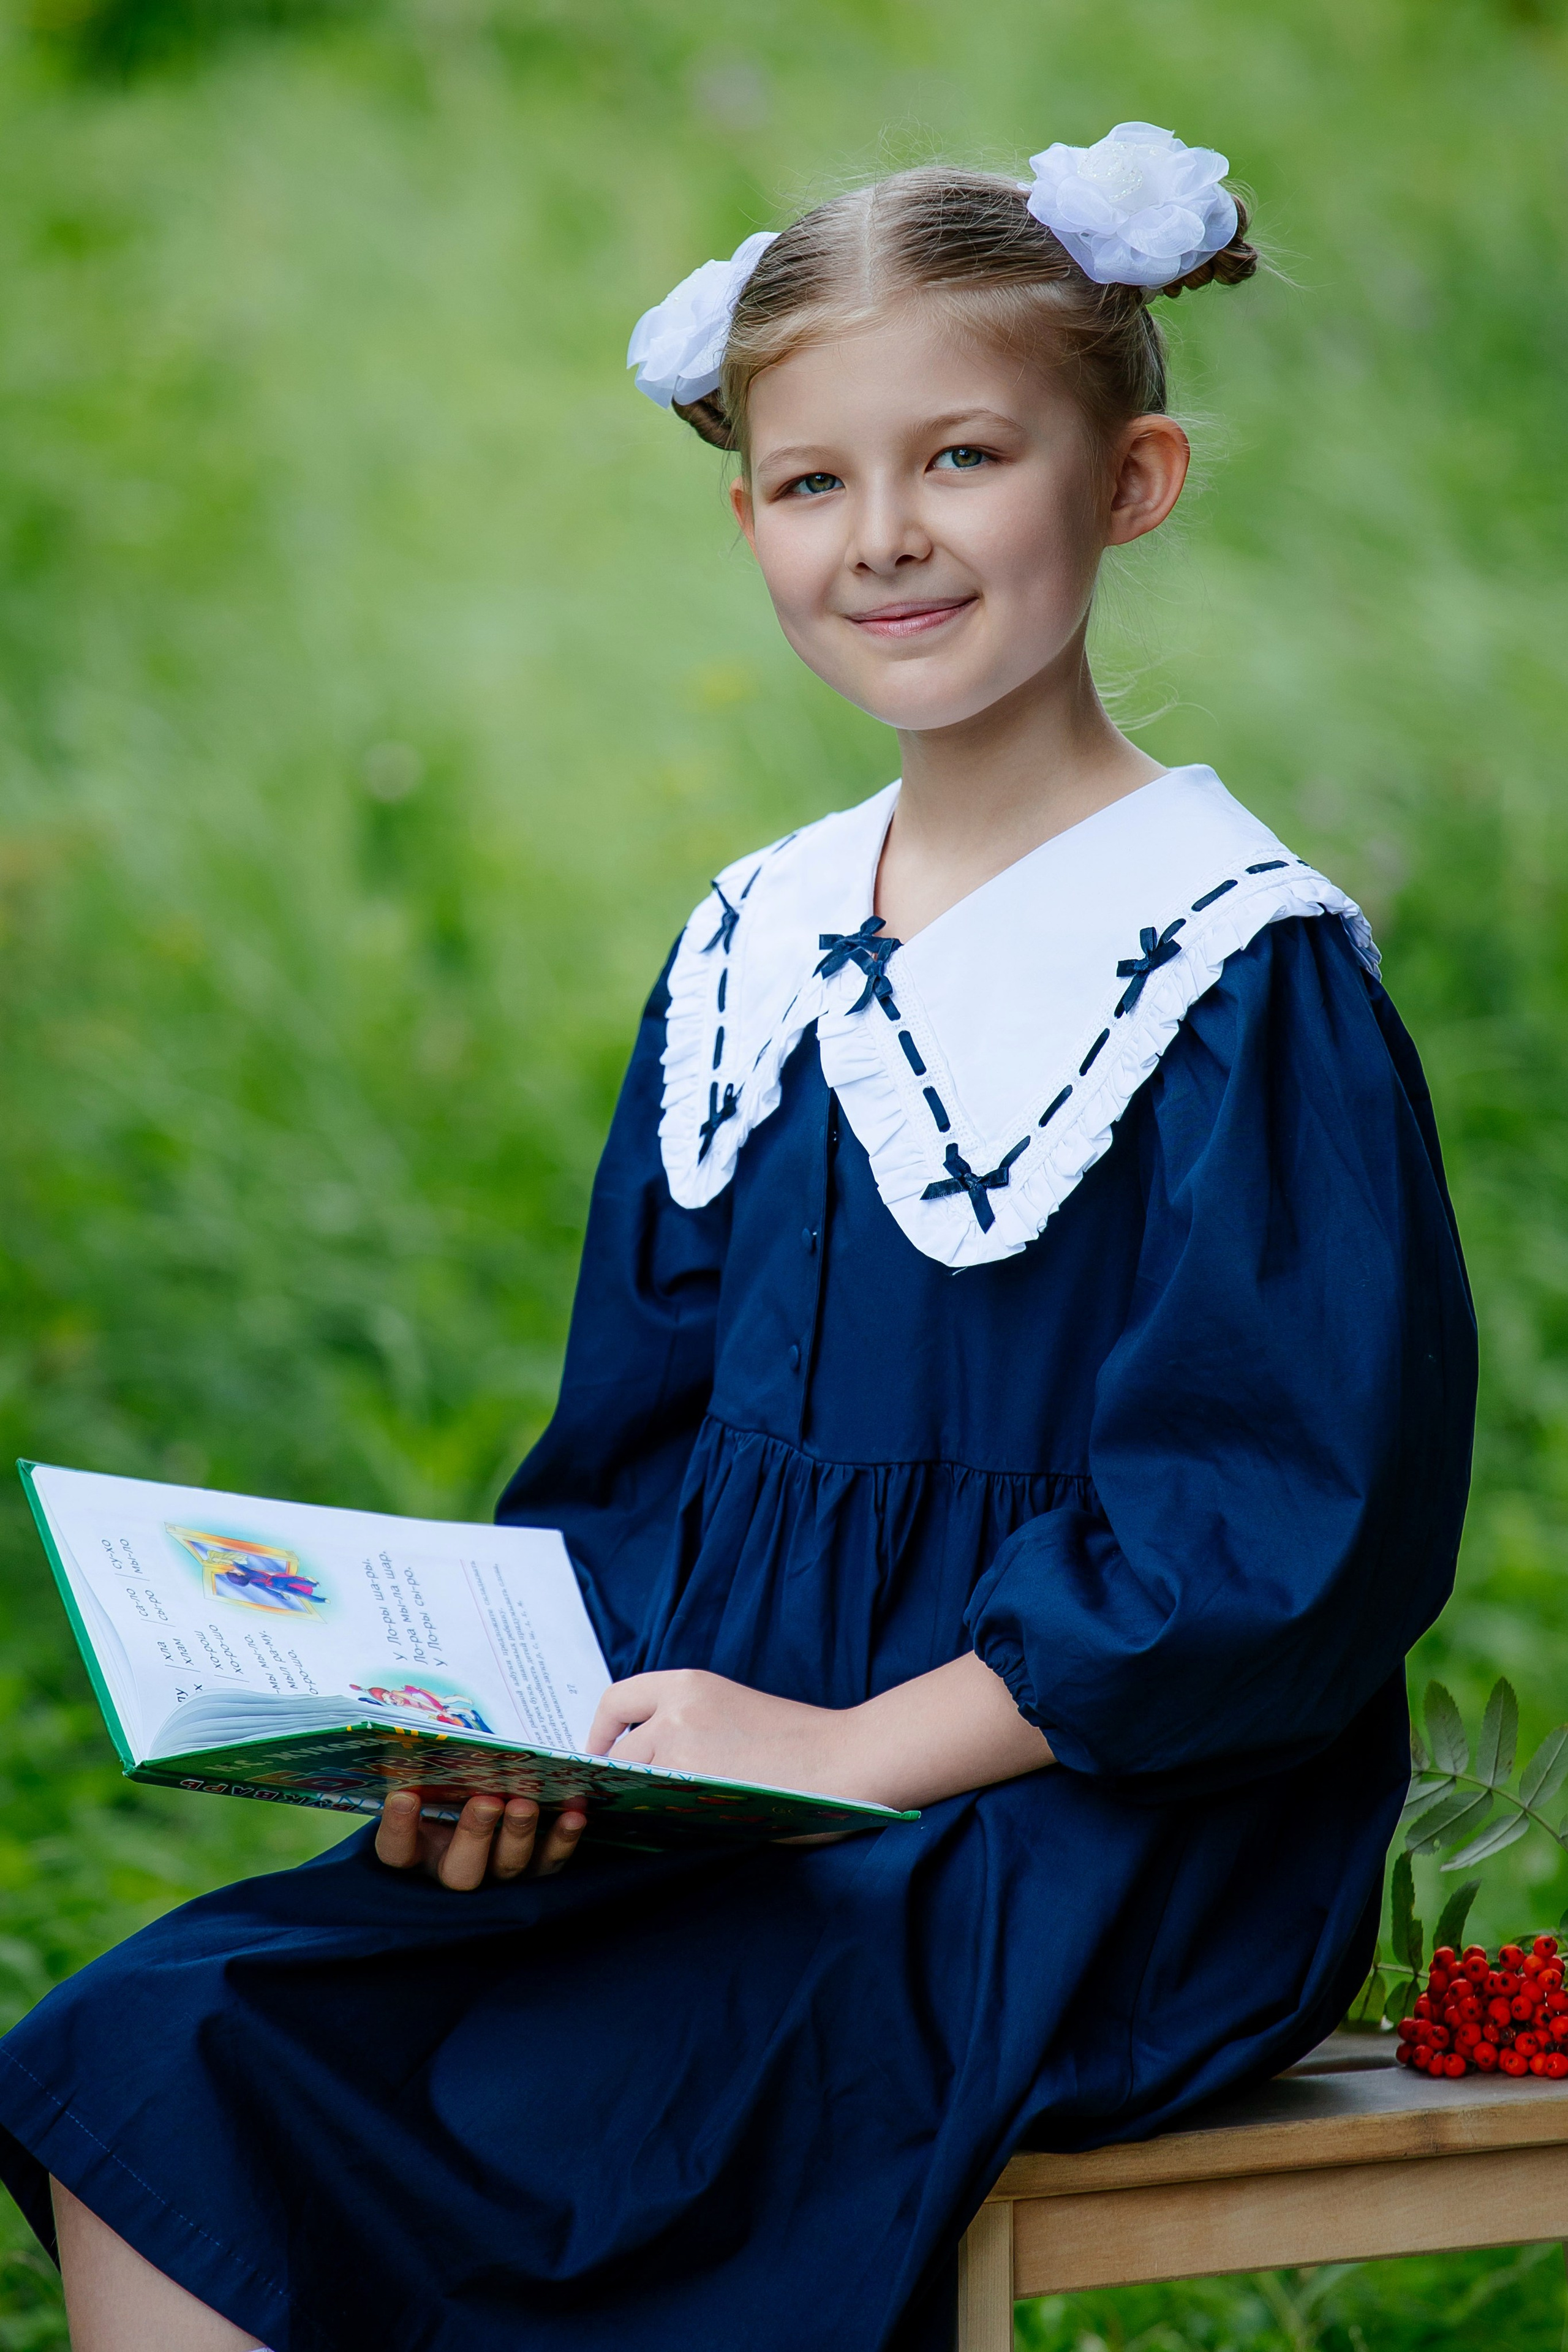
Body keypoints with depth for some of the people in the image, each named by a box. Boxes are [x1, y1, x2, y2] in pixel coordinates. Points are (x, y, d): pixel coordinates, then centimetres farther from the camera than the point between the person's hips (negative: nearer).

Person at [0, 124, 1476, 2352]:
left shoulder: (1249, 977, -9)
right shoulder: (750, 956, 13)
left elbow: (1291, 1524, -14)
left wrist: (860, 1745, -18)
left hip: (1064, 1818, -7)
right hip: (713, 1792, 7)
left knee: (458, 2142, -27)